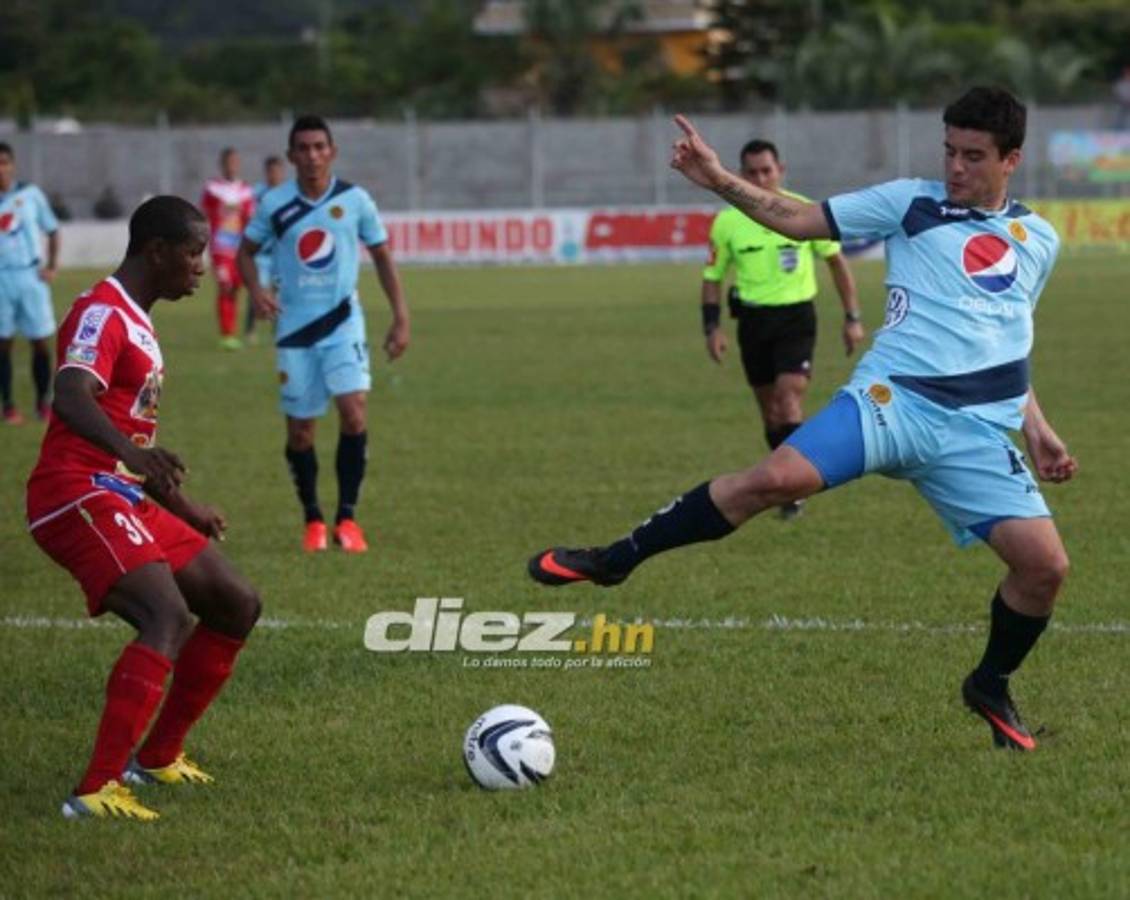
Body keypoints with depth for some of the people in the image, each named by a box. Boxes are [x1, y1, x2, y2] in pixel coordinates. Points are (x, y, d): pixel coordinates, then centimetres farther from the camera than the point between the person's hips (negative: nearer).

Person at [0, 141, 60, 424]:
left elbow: (52, 230, 11)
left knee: (40, 342, 1)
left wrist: (51, 266, 1)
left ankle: (43, 402, 14)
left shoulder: (30, 194, 1)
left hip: (31, 275, 0)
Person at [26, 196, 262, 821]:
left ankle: (157, 756, 21)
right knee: (170, 617, -27)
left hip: (122, 498, 10)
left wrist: (183, 507, 37)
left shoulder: (136, 323, 22)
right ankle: (95, 791, -33)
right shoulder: (102, 314, -11)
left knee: (236, 605, 13)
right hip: (77, 496, -10)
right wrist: (134, 452, -47)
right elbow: (71, 399, -31)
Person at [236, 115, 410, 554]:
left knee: (353, 411, -18)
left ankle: (347, 517, -8)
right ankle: (313, 520, 23)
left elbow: (382, 255, 6)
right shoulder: (274, 203, -3)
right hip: (294, 327, 1)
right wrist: (256, 290, -11)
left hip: (342, 322, -1)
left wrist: (400, 318, 2)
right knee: (300, 429, 4)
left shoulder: (355, 200, -3)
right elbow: (246, 251, 10)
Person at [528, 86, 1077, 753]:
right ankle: (616, 559, -15)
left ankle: (992, 686, 20)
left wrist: (1037, 428, 23)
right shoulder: (912, 203, 8)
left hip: (977, 432, 3)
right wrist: (722, 183, -5)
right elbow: (800, 220, 7)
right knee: (779, 476, -26)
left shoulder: (1038, 240, 18)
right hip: (894, 397, -3)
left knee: (1045, 565, -10)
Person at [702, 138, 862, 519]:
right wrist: (712, 327, -4)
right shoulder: (727, 221, -3)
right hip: (752, 318, 2)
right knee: (768, 405, 9)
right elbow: (712, 277, 7)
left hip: (796, 316, -2)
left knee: (789, 394, -18)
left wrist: (852, 318, 5)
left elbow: (836, 261, 6)